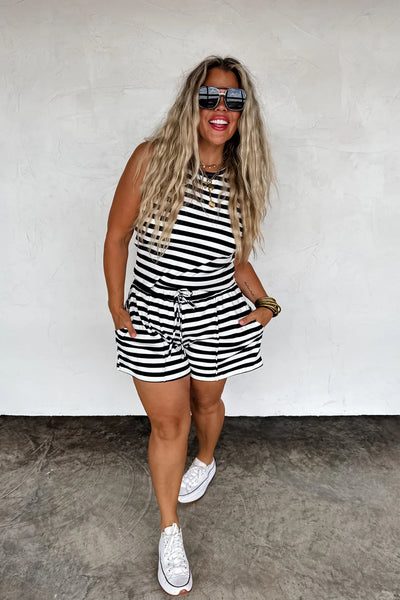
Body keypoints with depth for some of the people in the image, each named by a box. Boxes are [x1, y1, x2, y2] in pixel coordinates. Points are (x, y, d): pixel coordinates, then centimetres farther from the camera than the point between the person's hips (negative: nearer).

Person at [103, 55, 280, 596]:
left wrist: (265, 303, -6)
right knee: (167, 423, 8)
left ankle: (206, 460, 58)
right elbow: (117, 237, -3)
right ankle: (170, 531, 30)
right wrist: (116, 308, -5)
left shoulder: (244, 179, 1)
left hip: (218, 316, 2)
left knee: (206, 400, 23)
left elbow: (238, 260, 9)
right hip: (152, 315, -2)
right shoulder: (151, 159, -9)